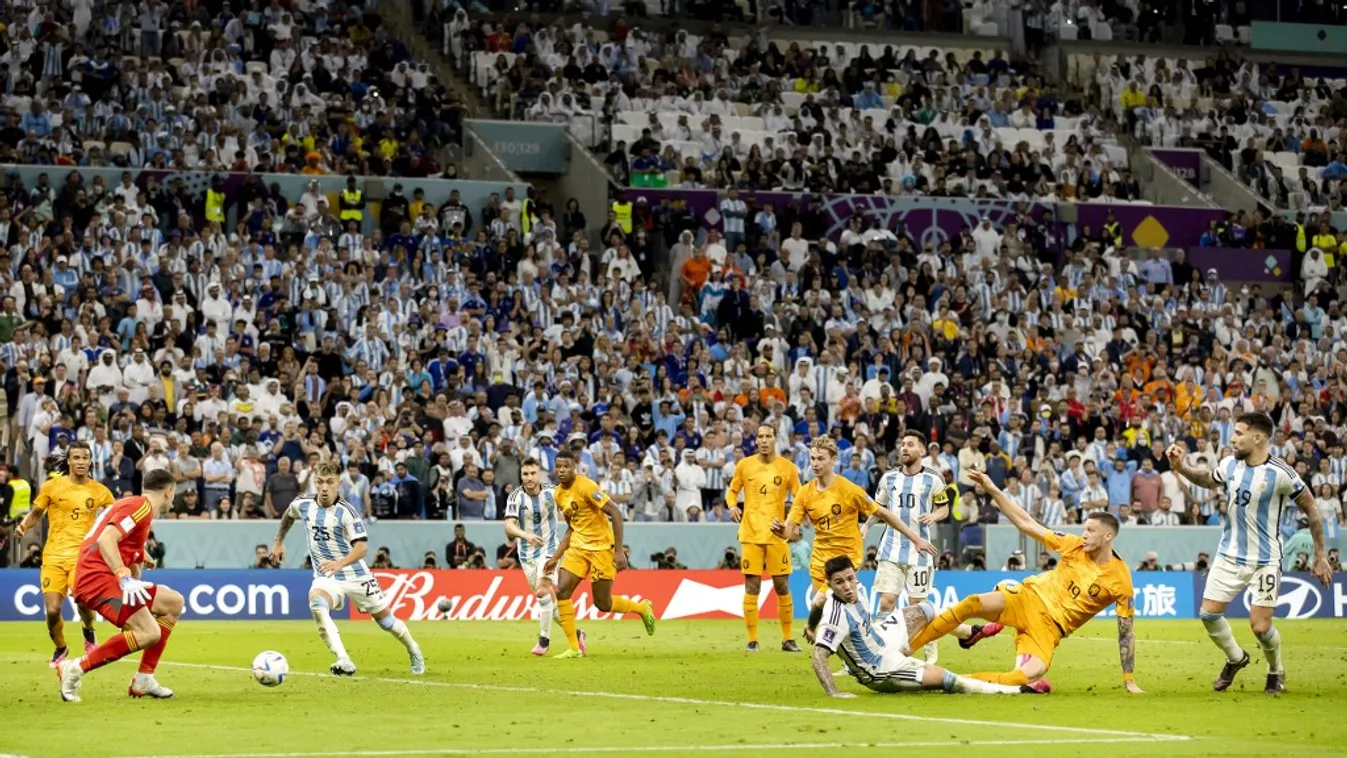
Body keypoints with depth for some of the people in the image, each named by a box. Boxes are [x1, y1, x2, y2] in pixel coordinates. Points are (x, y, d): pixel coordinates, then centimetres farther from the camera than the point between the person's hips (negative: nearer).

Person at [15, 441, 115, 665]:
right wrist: (23, 526, -7)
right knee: (53, 610, -9)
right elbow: (35, 514, 14)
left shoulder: (99, 492, 4)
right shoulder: (52, 486, 2)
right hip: (54, 556, 1)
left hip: (82, 555, -1)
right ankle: (59, 647, 23)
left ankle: (89, 633, 8)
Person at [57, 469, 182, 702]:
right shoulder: (141, 506, -7)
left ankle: (144, 679, 13)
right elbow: (106, 539, -22)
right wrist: (125, 578, -27)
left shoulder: (139, 507, 25)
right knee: (149, 633, -21)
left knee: (173, 603, 15)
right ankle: (76, 668, -16)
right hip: (97, 578, -10)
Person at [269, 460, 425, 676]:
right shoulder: (303, 505, -4)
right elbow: (288, 515, 22)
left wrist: (340, 563, -43)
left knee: (385, 619, 10)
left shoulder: (346, 511, -18)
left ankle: (413, 651, 43)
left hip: (355, 575, -2)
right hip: (325, 577, 2)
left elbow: (361, 546, -26)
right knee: (317, 605, -32)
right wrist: (279, 542, 27)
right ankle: (344, 662, -39)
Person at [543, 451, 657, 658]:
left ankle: (642, 608, 28)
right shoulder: (558, 494, 6)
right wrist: (555, 558, 14)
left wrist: (619, 551, -22)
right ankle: (574, 648, -2)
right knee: (562, 591, -9)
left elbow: (616, 513, -19)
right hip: (578, 546, 7)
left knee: (602, 604, -1)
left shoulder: (585, 486, -18)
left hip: (601, 546, -7)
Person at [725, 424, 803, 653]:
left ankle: (787, 639, 12)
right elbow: (732, 490, 16)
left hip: (777, 534, 0)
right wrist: (732, 505, -6)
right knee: (751, 587, -2)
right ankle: (752, 640, 4)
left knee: (782, 587, 2)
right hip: (750, 534, 0)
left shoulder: (788, 468, 3)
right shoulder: (744, 465, 4)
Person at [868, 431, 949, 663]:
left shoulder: (932, 479, -2)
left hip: (919, 549, -2)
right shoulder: (889, 478, 7)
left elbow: (944, 508, 7)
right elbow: (878, 508, 17)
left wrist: (933, 516, -15)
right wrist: (866, 526, 0)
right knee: (886, 601, -7)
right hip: (891, 550, 2)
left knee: (917, 605, 2)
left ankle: (930, 652, 18)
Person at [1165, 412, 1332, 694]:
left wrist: (1320, 555, -4)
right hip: (1229, 555, 5)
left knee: (1260, 627, -8)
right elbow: (1207, 480, 21)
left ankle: (1276, 672, 23)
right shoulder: (1229, 465, -2)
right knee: (1208, 614, 0)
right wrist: (1180, 467, 2)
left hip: (1265, 561, -5)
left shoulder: (1281, 473, -18)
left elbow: (1311, 509, -7)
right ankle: (1235, 658, 28)